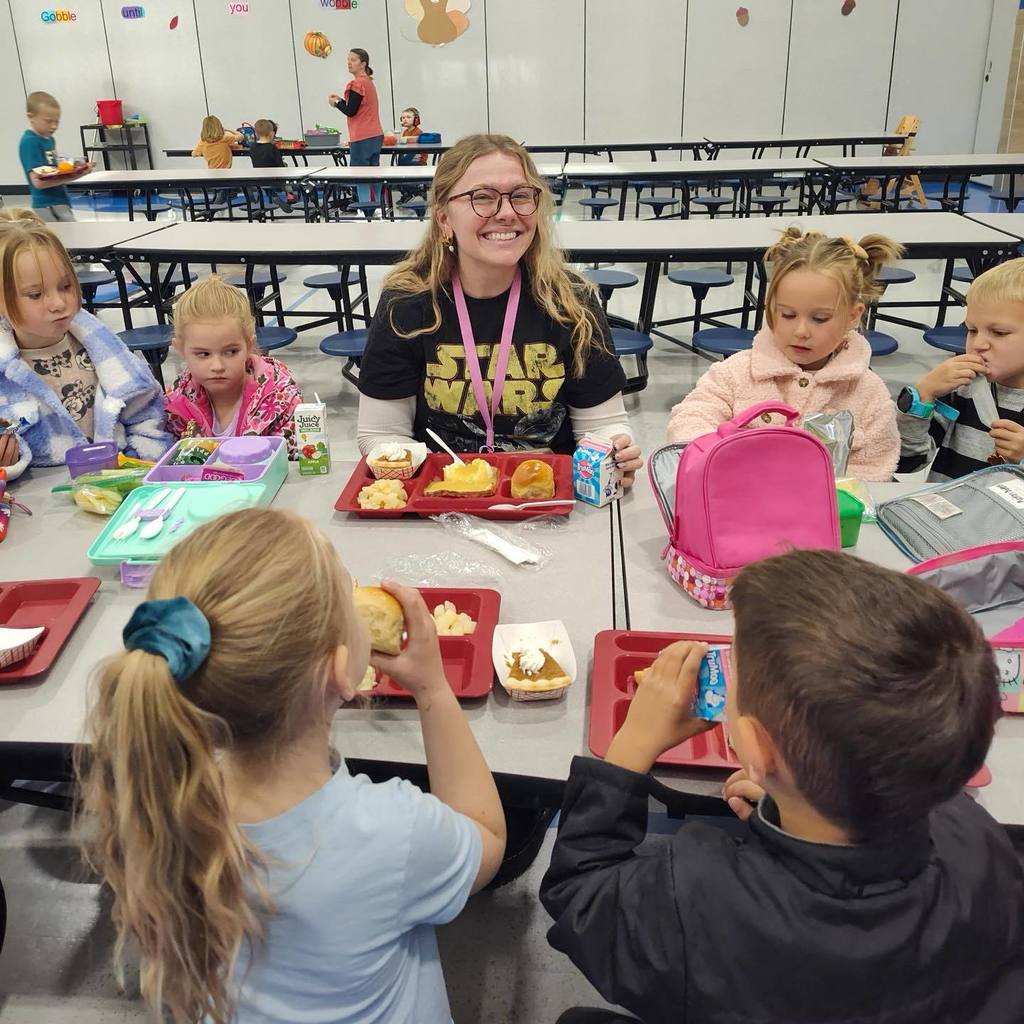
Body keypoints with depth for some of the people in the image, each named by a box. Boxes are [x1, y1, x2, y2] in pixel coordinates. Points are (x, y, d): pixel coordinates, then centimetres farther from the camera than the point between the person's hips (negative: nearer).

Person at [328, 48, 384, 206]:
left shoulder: (357, 83, -12)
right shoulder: (368, 82, 17)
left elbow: (351, 111, -14)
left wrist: (336, 102, 2)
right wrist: (342, 100, 12)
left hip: (362, 139, -9)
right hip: (376, 136, 9)